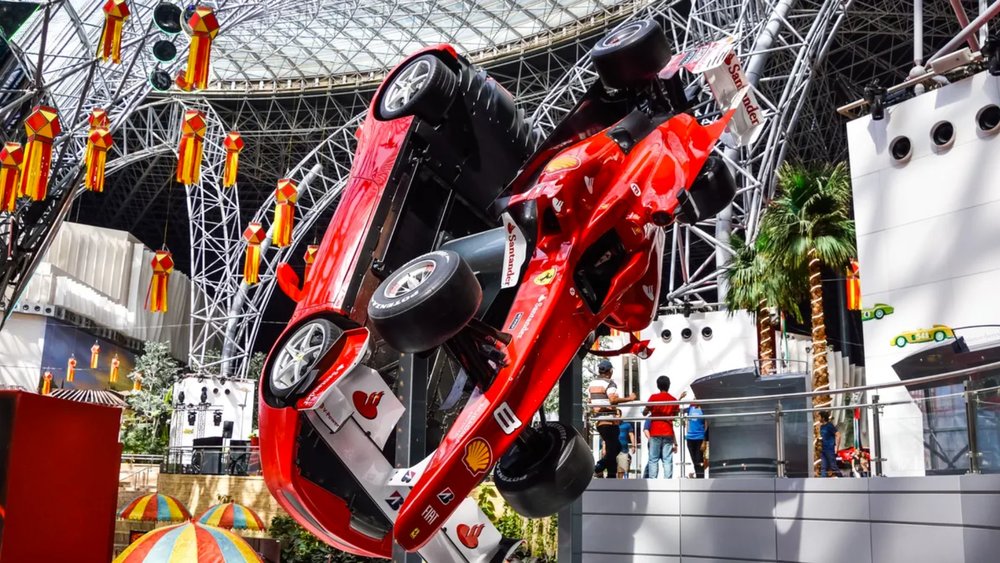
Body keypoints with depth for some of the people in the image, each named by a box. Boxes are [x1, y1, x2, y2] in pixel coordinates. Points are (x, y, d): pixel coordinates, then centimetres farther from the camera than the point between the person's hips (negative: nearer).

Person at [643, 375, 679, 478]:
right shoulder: (674, 400, 8)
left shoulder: (654, 397, -1)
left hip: (655, 432, -2)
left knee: (653, 460, 0)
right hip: (668, 433, 2)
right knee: (667, 460, 0)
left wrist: (650, 410, 26)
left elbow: (645, 412, 5)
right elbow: (675, 416, 14)